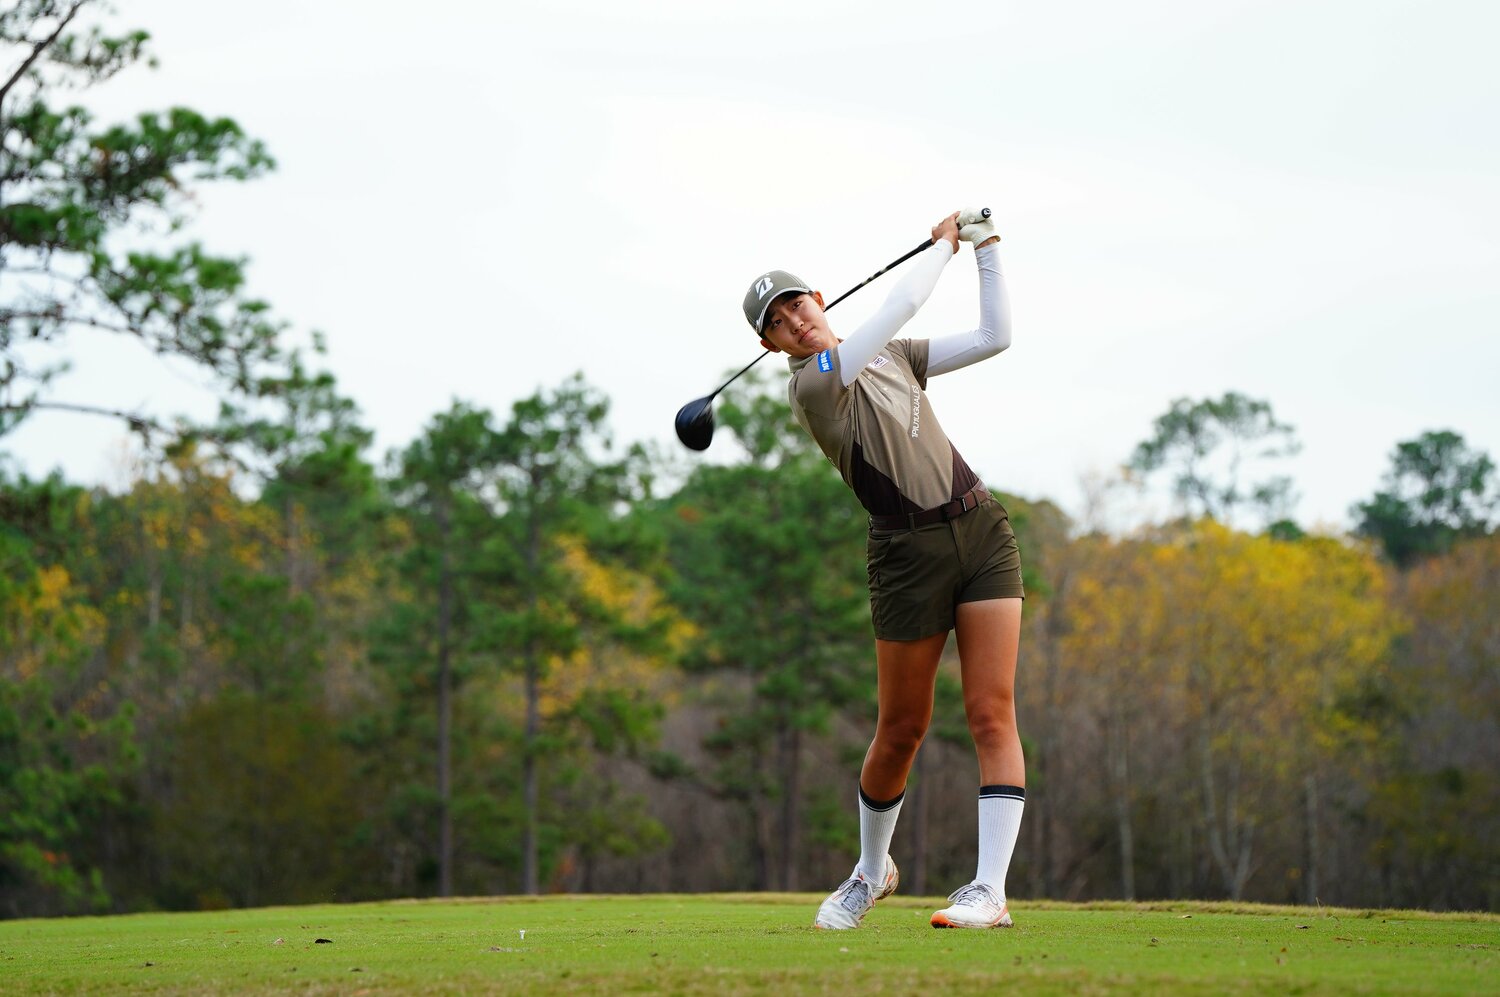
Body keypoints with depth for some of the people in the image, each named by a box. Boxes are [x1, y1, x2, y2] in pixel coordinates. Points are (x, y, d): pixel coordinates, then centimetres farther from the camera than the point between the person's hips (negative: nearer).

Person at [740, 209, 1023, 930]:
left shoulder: (890, 356, 15)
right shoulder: (811, 386, -6)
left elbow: (993, 337, 14)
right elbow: (901, 304, -9)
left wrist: (986, 250, 9)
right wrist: (943, 245, 6)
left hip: (982, 531, 4)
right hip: (908, 554, -4)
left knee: (992, 713, -9)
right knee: (901, 732, 3)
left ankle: (990, 890, -11)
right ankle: (872, 868, 29)